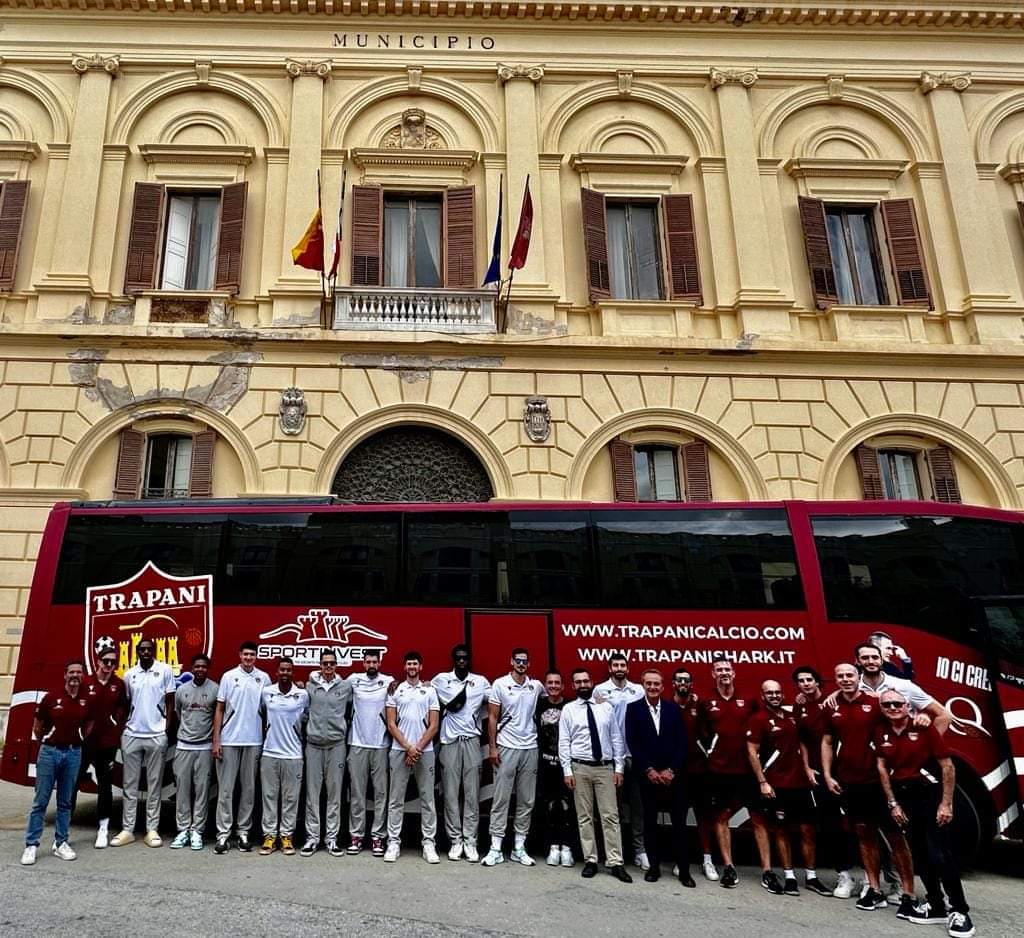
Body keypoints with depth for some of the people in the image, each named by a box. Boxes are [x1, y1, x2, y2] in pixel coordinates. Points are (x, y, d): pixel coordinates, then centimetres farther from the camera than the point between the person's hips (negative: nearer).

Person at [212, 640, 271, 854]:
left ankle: (243, 831, 15)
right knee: (226, 788, 1)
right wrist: (216, 740, -2)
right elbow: (219, 709, 4)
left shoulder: (263, 678, 4)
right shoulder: (229, 677, 2)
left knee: (249, 788, 7)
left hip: (253, 741, 1)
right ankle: (223, 832, 7)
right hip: (229, 740, -1)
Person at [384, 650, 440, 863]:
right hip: (399, 750, 0)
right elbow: (391, 724, 1)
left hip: (425, 751, 0)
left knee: (427, 799, 3)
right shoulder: (395, 690, 6)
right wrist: (408, 747, -8)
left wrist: (418, 748, -8)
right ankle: (394, 842, 10)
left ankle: (429, 843, 8)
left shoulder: (430, 691, 6)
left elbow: (433, 726, 2)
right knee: (396, 799, 3)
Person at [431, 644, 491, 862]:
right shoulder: (441, 680, 4)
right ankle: (455, 841, 9)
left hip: (472, 742, 1)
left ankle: (470, 842, 6)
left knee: (472, 795, 1)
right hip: (449, 742, 0)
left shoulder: (481, 681, 5)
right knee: (451, 794, 2)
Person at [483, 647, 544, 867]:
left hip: (530, 748, 4)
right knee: (501, 798, 0)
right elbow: (493, 718, -3)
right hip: (506, 747, -3)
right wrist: (492, 747, -8)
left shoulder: (536, 686, 4)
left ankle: (519, 848, 16)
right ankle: (495, 848, 5)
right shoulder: (500, 684, -4)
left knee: (527, 800, 7)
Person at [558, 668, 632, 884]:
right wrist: (567, 771, -7)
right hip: (580, 768, -1)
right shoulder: (568, 710, 2)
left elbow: (617, 739, 7)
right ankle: (590, 861, 15)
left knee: (610, 816, -1)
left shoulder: (606, 707, 6)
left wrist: (619, 768, 1)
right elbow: (564, 742, -1)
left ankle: (615, 863, 3)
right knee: (584, 816, 5)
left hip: (605, 768, 1)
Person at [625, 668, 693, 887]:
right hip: (648, 775, -1)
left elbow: (682, 743, 2)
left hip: (673, 775, 1)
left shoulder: (674, 710, 6)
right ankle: (654, 867, 17)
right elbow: (632, 742, -5)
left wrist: (671, 771, -8)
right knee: (650, 822, 6)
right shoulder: (633, 709, 1)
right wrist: (649, 770, -10)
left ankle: (684, 870, 9)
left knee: (679, 823, 1)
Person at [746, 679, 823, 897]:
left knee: (807, 830, 8)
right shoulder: (758, 719, -8)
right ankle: (789, 876, 15)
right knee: (782, 831, 4)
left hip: (800, 782, 5)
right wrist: (762, 782, -14)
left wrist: (807, 768, 8)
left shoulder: (791, 717, 11)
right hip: (776, 786, -5)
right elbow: (752, 752, -10)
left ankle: (811, 877, 18)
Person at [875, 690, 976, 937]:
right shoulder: (881, 733, 2)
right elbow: (882, 768, 6)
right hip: (903, 796, 5)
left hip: (930, 794, -5)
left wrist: (946, 803, -13)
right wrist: (892, 803, 1)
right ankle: (935, 905, 22)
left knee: (941, 854, -8)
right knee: (920, 854, 10)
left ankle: (959, 910, 2)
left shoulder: (924, 728, -12)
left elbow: (947, 766, -10)